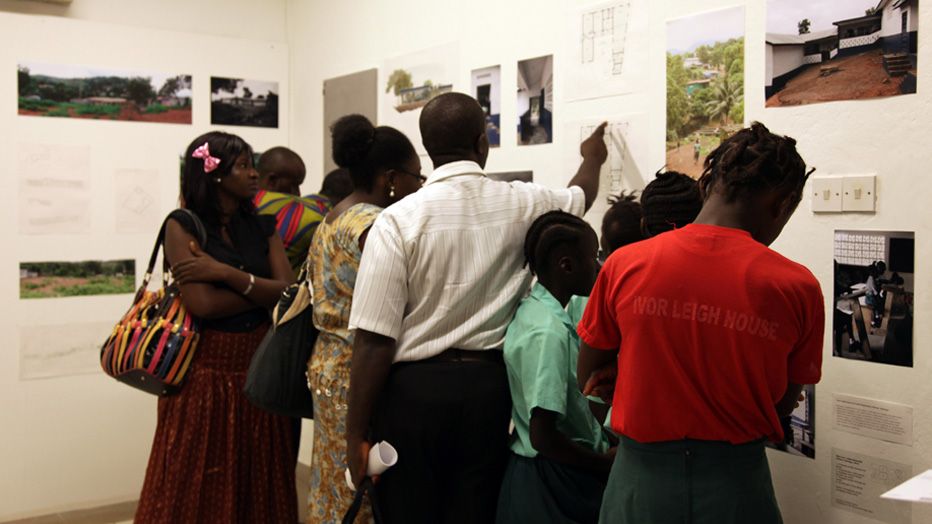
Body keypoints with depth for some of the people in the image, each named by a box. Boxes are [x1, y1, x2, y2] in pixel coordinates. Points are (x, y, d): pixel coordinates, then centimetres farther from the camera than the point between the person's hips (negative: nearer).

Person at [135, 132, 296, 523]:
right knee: (198, 490, 4)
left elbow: (289, 292, -2)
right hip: (207, 372, -4)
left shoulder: (262, 227, 11)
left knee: (259, 488, 9)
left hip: (261, 368, 4)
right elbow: (202, 304, -15)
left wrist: (226, 273, -13)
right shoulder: (183, 226, -3)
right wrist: (265, 289, -4)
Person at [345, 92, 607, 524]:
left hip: (413, 390, -2)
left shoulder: (398, 220, -11)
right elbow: (579, 197, 24)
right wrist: (592, 158, 46)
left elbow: (374, 340, -14)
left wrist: (357, 434, -6)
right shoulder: (522, 205, -1)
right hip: (489, 388, 3)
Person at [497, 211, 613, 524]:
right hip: (555, 482, -9)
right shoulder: (549, 332, -24)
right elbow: (543, 436, -26)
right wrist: (606, 463, -13)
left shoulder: (532, 311, 3)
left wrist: (604, 446, 7)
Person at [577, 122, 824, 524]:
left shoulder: (624, 265, -9)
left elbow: (587, 379, 2)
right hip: (735, 486, 0)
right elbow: (782, 404, 0)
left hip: (640, 480, 1)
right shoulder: (797, 287, -11)